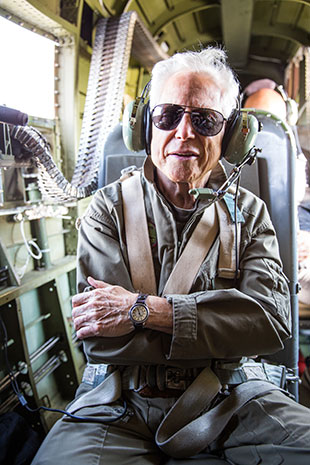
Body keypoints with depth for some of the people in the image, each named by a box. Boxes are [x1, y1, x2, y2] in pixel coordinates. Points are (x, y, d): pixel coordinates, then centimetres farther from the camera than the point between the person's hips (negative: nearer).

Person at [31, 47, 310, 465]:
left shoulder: (248, 212, 5)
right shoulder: (109, 208, -1)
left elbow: (273, 317, -11)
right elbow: (100, 339, -12)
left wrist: (145, 311, -19)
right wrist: (224, 328, -13)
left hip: (230, 399, 2)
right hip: (122, 402, -1)